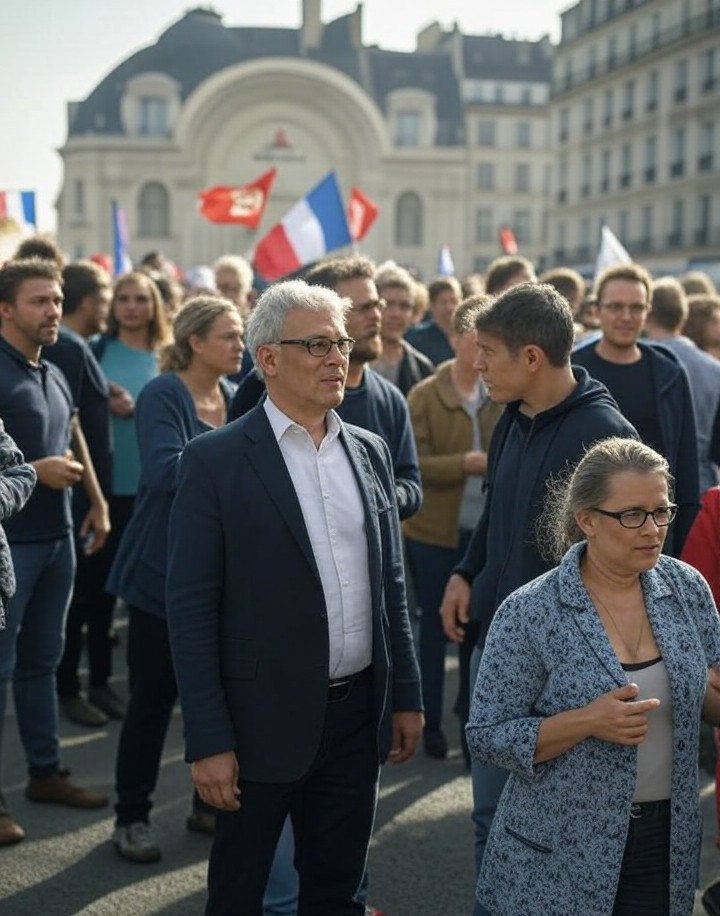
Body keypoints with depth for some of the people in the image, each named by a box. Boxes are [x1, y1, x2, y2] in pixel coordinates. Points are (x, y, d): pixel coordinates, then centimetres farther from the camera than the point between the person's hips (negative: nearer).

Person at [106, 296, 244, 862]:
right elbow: (167, 471, -25)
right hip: (165, 570, -6)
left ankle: (211, 803, 26)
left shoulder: (237, 399, 8)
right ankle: (132, 816, 17)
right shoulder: (163, 396, -11)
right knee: (154, 695, 3)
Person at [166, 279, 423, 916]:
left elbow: (391, 585, 12)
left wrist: (407, 695, 10)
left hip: (358, 714, 5)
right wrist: (209, 741, -14)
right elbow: (191, 609, -11)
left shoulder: (370, 452, 6)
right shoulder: (216, 461, -10)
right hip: (265, 720, -4)